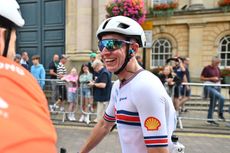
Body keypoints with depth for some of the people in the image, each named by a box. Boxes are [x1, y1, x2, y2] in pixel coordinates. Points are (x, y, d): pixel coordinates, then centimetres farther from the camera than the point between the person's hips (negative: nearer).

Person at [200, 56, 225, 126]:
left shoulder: (218, 69, 13)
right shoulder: (206, 68, -7)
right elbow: (201, 78, -8)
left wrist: (218, 80, 9)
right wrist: (211, 78, -15)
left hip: (217, 87, 7)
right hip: (209, 87, -7)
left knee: (213, 104, 11)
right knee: (221, 98, -26)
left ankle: (210, 119, 21)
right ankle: (220, 114, -7)